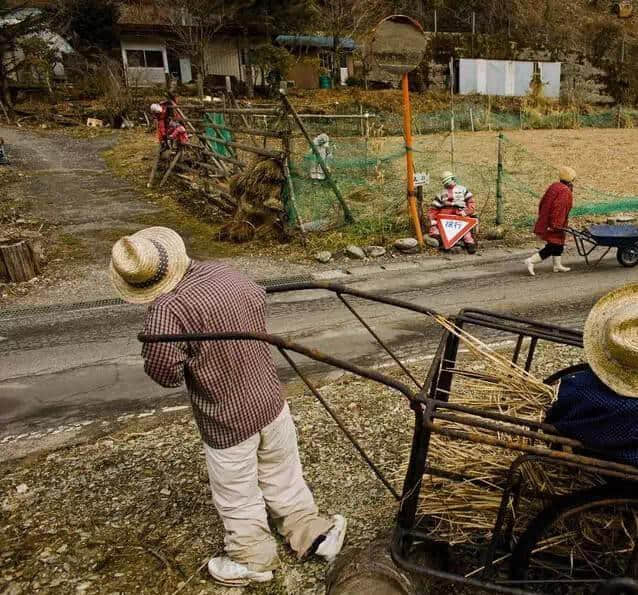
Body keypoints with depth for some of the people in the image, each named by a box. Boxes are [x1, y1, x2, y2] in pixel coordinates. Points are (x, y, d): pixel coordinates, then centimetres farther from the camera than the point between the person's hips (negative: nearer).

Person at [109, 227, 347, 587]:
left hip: (227, 420, -5)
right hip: (270, 400, 6)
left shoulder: (167, 309, -27)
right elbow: (260, 301, 14)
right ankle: (314, 533, 41)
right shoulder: (225, 273, -5)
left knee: (238, 496, 20)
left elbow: (164, 372, -23)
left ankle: (254, 561, 42)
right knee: (283, 477, 26)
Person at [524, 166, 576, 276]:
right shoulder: (565, 191, -17)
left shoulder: (554, 186, 10)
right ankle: (531, 261, -10)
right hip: (553, 225, -10)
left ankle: (558, 266, 27)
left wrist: (542, 217, 21)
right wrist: (553, 224, -26)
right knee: (552, 247, -5)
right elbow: (557, 208, -26)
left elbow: (543, 202, 14)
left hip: (544, 221, 10)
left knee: (559, 243, 20)